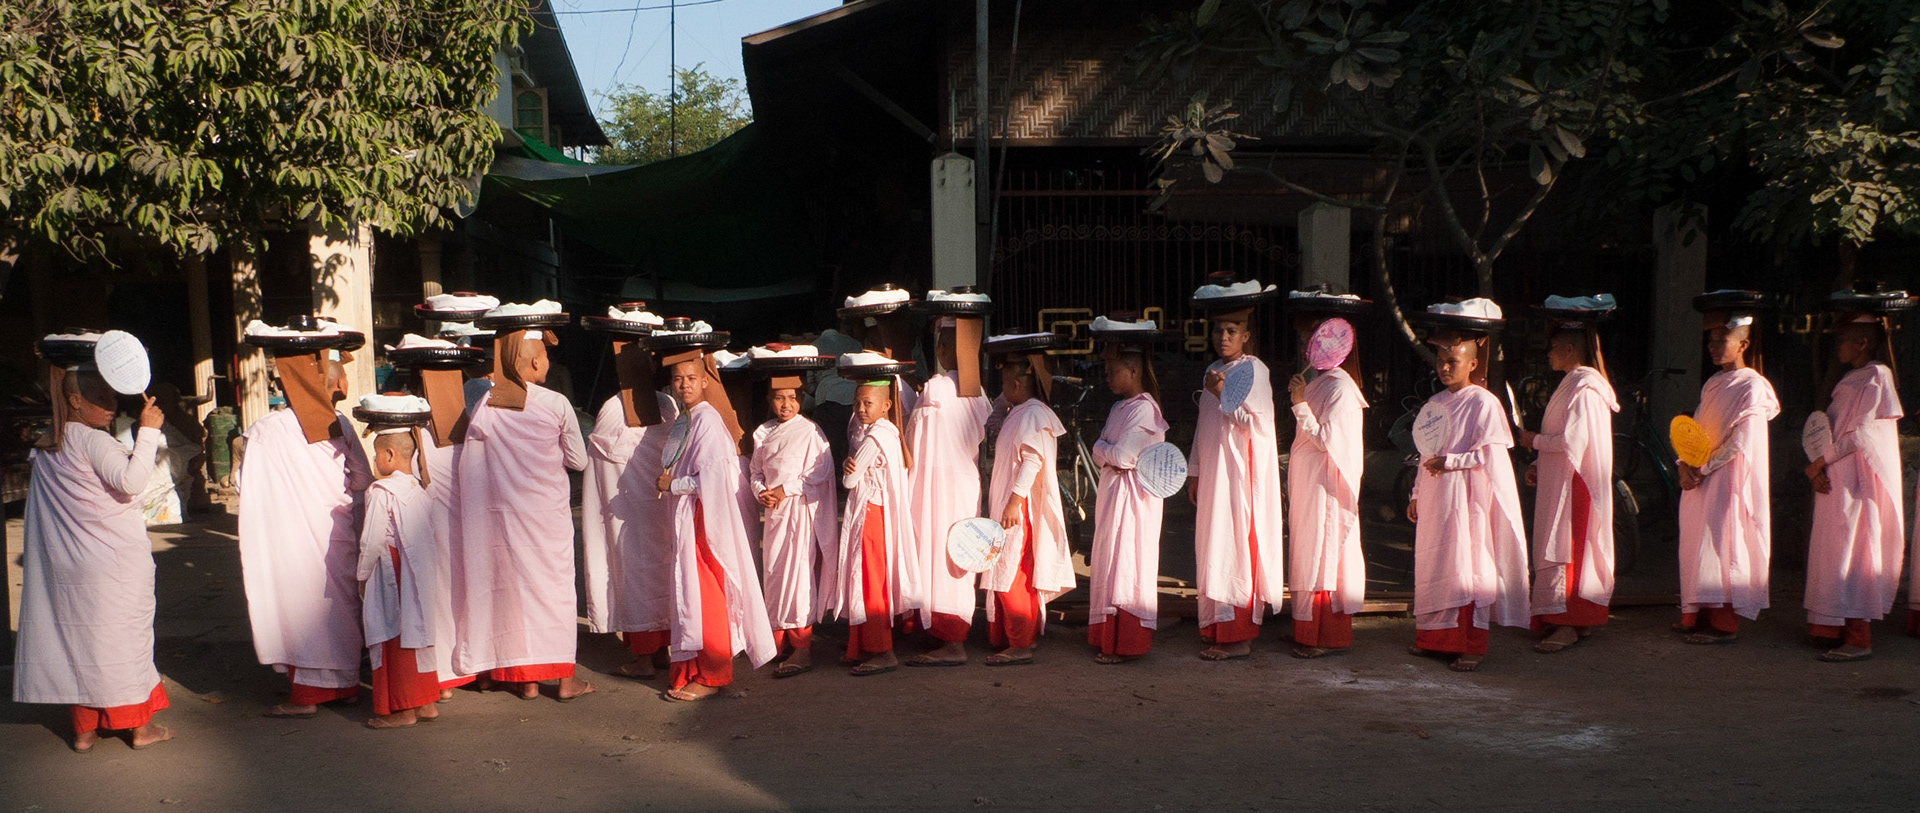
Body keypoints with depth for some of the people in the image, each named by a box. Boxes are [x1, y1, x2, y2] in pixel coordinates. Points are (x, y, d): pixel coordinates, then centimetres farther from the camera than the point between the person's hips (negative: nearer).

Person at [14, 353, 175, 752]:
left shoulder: (45, 448, 9)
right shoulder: (93, 440, -15)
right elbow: (130, 481, -26)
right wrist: (148, 431, -22)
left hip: (70, 565, 7)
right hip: (116, 562, -7)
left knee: (79, 637, 11)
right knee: (125, 636, 2)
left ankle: (84, 729, 16)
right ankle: (139, 726, 10)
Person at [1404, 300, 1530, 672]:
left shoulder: (1483, 403, -8)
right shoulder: (1434, 404, 14)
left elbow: (1489, 455, -14)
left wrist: (1450, 462, -19)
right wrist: (1416, 495, 18)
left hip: (1464, 499, -7)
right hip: (1434, 500, 7)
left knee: (1466, 567, -5)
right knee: (1431, 565, 10)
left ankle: (1471, 645, 1)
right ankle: (1433, 635, 20)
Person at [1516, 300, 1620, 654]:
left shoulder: (1582, 387, -18)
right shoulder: (1582, 382, 15)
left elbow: (1571, 441, -26)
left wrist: (1534, 440, -10)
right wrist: (1540, 466, 11)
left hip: (1572, 486, -10)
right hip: (1562, 481, 10)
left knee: (1563, 547, -8)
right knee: (1576, 546, 13)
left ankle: (1566, 625, -6)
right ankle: (1579, 620, 20)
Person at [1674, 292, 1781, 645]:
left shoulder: (1752, 386, -10)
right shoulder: (1712, 385, 15)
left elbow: (1741, 442, -17)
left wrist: (1703, 468, -17)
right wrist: (1685, 464, -4)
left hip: (1727, 480, -8)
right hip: (1700, 480, 8)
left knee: (1722, 545, -6)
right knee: (1697, 544, 10)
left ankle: (1725, 624, -1)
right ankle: (1699, 615, 19)